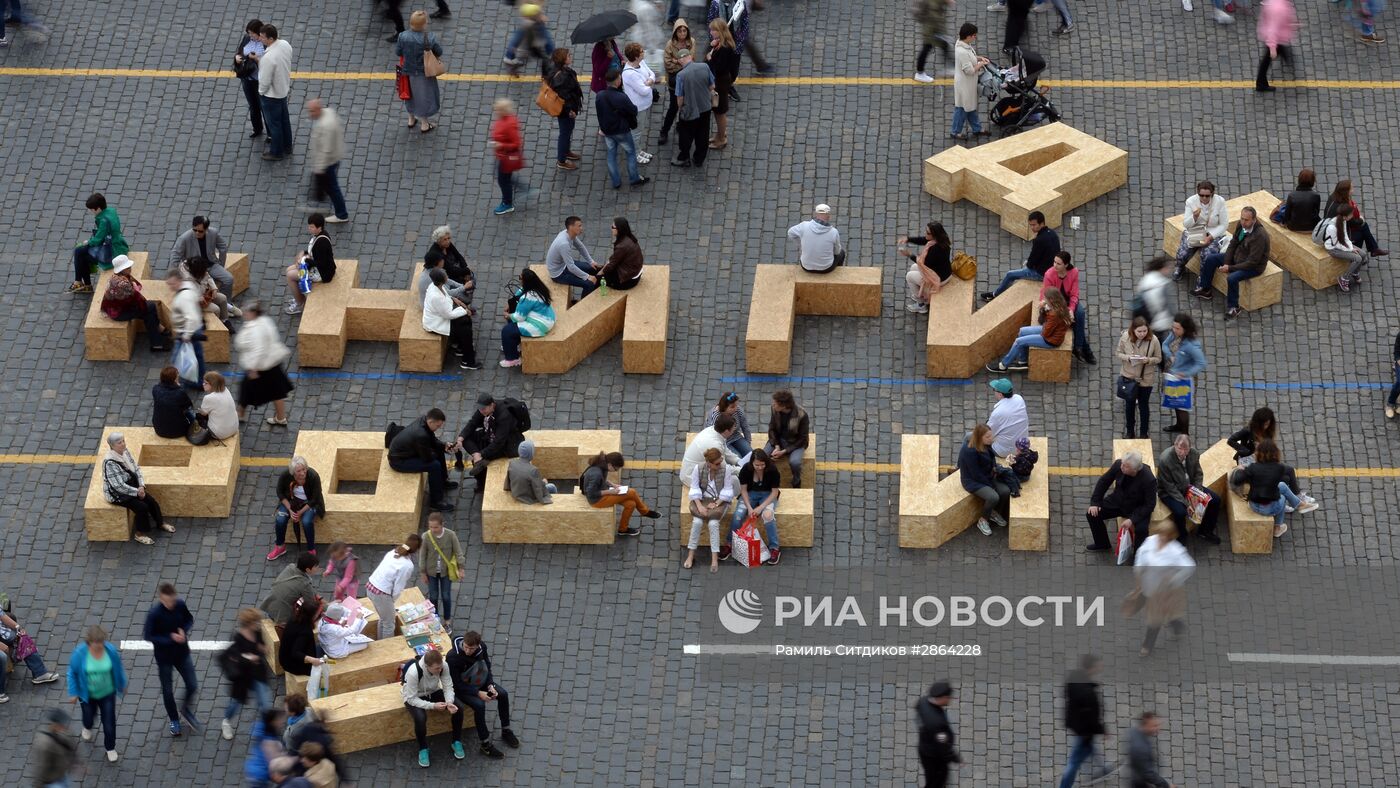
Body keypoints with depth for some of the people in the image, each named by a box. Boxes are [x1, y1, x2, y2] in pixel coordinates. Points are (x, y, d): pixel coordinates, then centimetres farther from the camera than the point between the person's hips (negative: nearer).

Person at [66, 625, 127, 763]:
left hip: (107, 693, 0)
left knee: (109, 722, 4)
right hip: (88, 694, 0)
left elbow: (119, 668, -2)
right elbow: (72, 672, -10)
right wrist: (74, 692, -7)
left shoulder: (111, 651, -21)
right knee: (89, 716, 23)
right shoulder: (80, 653, -25)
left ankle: (110, 748, 29)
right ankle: (88, 728, 61)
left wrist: (122, 686, 10)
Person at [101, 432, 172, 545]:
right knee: (142, 507, -20)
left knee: (152, 501, -3)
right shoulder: (110, 463, -29)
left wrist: (141, 486, -10)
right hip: (117, 494, -8)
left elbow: (136, 469, 5)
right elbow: (119, 486, -28)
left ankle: (160, 523, 21)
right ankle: (141, 534, -2)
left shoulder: (125, 453, -3)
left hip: (131, 486, 8)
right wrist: (137, 492, -21)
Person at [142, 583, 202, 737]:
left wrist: (184, 631, -17)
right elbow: (147, 636, -19)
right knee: (167, 690, 12)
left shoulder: (180, 605, -14)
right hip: (164, 656, -3)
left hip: (182, 652, 3)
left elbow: (189, 619, 4)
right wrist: (170, 638, -25)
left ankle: (186, 710, 38)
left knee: (192, 685, 9)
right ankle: (174, 720, 36)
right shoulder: (154, 613, -26)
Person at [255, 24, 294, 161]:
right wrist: (259, 59, -3)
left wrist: (261, 92, -7)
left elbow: (265, 81, -28)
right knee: (284, 120, 26)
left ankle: (276, 153, 32)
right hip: (284, 89, 8)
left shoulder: (268, 58, -38)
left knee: (274, 124, 14)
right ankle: (287, 148, 44)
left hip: (272, 95, -8)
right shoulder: (285, 45, -13)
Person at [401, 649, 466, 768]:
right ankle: (423, 749, -8)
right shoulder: (413, 672, -36)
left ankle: (456, 742, 6)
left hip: (433, 692, 4)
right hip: (414, 697, -4)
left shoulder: (442, 666, -24)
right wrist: (432, 706, -37)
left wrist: (449, 703, -33)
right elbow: (411, 698, -28)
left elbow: (448, 687, -13)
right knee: (420, 718, -34)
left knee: (458, 708, -17)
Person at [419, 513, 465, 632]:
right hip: (431, 572, 0)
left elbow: (458, 552, -9)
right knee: (433, 597, 10)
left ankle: (447, 621, 28)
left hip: (446, 571, 0)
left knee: (446, 596, 9)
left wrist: (460, 568, -8)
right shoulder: (426, 537, -19)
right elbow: (422, 555, -7)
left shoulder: (450, 535, -20)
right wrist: (423, 573, -2)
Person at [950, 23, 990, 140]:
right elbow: (970, 70, -28)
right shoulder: (962, 52, -35)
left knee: (971, 107, 24)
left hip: (969, 83, 10)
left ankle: (977, 128, 40)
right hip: (964, 84, -10)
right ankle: (955, 131, 27)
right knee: (962, 108, 10)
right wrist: (981, 64, -14)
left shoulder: (962, 44, -5)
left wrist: (979, 58, 1)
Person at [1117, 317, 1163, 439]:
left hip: (1146, 378, -1)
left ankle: (1143, 433, 34)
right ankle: (1129, 432, 38)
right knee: (1129, 404, 18)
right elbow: (1119, 353, -4)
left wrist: (1148, 360, -29)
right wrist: (1128, 358, -25)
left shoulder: (1153, 340, -20)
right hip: (1129, 376, 1)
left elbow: (1158, 359, -8)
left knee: (1143, 405, 16)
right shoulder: (1125, 337, -17)